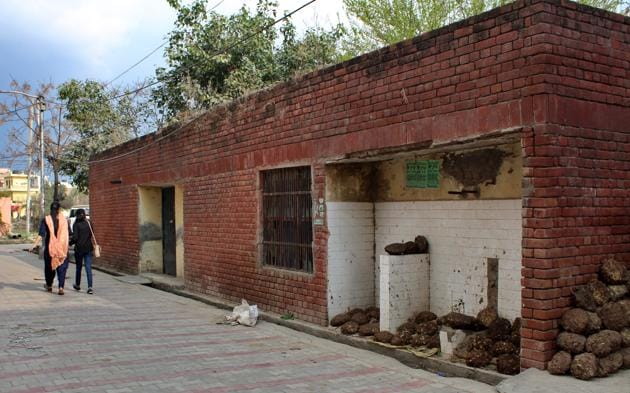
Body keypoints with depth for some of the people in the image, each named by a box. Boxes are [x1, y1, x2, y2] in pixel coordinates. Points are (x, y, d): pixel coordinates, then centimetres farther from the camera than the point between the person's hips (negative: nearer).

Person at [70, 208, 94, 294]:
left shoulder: (76, 224, -9)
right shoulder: (88, 223, 3)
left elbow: (75, 237, -13)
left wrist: (70, 243, 3)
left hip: (79, 248, -2)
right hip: (88, 248, 2)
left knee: (79, 267, 15)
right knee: (88, 268, -1)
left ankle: (77, 285, 31)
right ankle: (90, 287, -12)